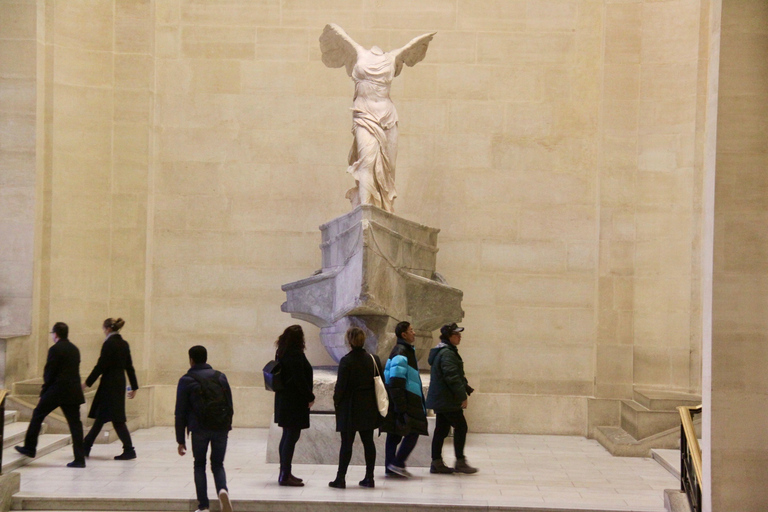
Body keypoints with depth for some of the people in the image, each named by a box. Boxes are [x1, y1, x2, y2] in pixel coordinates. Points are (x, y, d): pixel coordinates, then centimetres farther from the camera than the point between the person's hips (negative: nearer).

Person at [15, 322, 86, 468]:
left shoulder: (55, 349, -9)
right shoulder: (74, 349, 12)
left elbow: (49, 372, -10)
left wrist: (45, 390, 5)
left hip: (56, 390, -6)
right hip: (74, 390, 6)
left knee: (37, 415, 13)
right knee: (75, 423, 3)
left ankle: (30, 448, 19)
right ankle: (79, 458, -1)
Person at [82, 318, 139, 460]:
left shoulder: (109, 344, -13)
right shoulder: (124, 344, 10)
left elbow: (100, 366, -15)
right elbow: (129, 367, 13)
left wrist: (87, 383, -9)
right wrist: (134, 387, 17)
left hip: (109, 384, -9)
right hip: (120, 383, 9)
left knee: (116, 419, -6)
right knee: (100, 416, 14)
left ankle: (129, 450, -7)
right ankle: (86, 447, 21)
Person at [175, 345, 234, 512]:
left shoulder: (186, 380, 3)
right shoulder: (220, 377, 13)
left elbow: (180, 412, 2)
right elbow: (230, 406, 14)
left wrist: (180, 440, 6)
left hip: (199, 429, -2)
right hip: (221, 429, 2)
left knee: (199, 465, 13)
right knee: (217, 464, 13)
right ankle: (223, 489, -17)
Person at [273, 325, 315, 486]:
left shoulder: (282, 353, 11)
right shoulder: (295, 355, -18)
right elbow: (300, 379, -21)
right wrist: (310, 397, -10)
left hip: (284, 399, 10)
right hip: (294, 401, -10)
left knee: (287, 436, 16)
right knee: (292, 436, -7)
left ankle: (284, 473, 22)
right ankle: (285, 476, -6)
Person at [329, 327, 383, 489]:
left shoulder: (346, 361, -13)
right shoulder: (373, 359, 2)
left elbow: (340, 385, -12)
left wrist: (336, 401, 2)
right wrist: (377, 404, 15)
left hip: (350, 408, -4)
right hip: (369, 408, 5)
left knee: (346, 443, -1)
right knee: (368, 442, 10)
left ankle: (340, 478, 2)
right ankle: (369, 478, 12)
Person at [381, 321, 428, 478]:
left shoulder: (406, 350, 19)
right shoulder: (400, 353, -15)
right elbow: (396, 382, -21)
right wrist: (401, 405, -23)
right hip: (405, 402, -10)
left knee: (394, 435, 10)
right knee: (412, 433, -7)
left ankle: (390, 467, 12)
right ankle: (397, 463, -6)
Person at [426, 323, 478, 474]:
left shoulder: (442, 352, 18)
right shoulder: (447, 354, -17)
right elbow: (452, 377, -23)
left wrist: (465, 387, 19)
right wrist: (462, 396, -20)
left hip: (440, 399, 11)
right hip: (447, 400, -11)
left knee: (441, 429, 11)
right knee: (460, 427, -4)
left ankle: (437, 463, 13)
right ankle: (460, 462, 0)